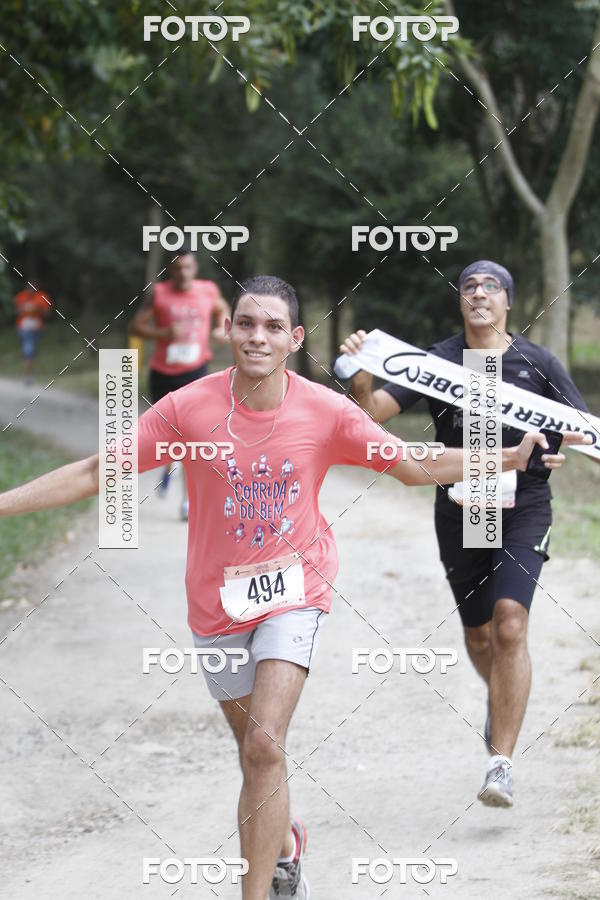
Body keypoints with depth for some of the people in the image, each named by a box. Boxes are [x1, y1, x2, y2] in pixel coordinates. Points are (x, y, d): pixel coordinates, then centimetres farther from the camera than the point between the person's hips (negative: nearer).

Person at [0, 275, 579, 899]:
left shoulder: (327, 412, -11)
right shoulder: (188, 409, -14)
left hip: (294, 592, -1)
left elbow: (416, 467, 0)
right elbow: (94, 473, -8)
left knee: (264, 750, -17)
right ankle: (284, 848, 44)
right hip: (218, 601, 1)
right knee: (254, 753, 14)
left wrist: (513, 457, -10)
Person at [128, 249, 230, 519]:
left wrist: (222, 329, 3)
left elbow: (222, 309, 24)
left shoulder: (208, 291, 2)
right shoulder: (158, 293, -4)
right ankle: (168, 465, 48)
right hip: (163, 373, 1)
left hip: (194, 372, -1)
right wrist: (164, 333, -21)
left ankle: (189, 499, -12)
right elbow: (135, 327, -6)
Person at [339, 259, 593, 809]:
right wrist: (361, 376, -31)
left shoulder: (538, 363, -1)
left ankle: (502, 763, -17)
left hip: (523, 509, -2)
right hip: (459, 511, 2)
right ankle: (504, 699, 51)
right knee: (479, 635, 15)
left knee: (510, 625, -19)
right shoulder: (437, 361, -1)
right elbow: (375, 412, -10)